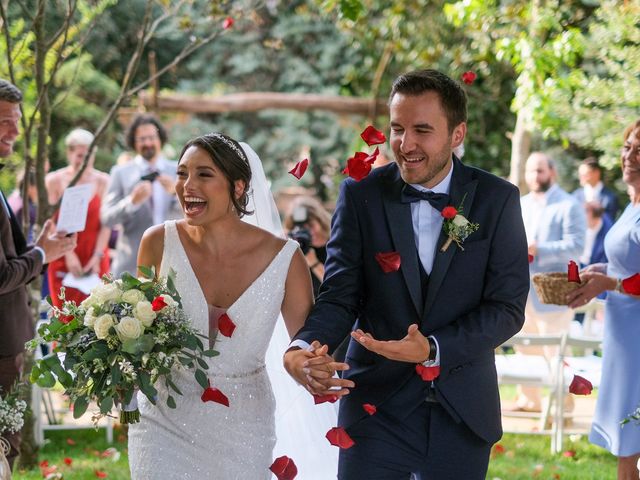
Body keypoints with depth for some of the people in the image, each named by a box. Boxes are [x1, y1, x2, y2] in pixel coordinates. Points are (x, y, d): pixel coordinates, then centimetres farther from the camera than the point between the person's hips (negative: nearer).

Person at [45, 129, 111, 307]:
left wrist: (97, 256, -10)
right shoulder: (54, 180, 2)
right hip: (64, 261, -1)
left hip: (95, 260, 1)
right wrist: (69, 254, -12)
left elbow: (106, 224, -1)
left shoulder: (102, 181, 4)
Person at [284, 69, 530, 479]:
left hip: (463, 411, 1)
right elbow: (340, 295, -2)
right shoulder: (361, 195, -2)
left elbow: (507, 307, -6)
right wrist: (304, 348, -23)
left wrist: (432, 349, -20)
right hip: (377, 409, -1)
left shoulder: (497, 200, -3)